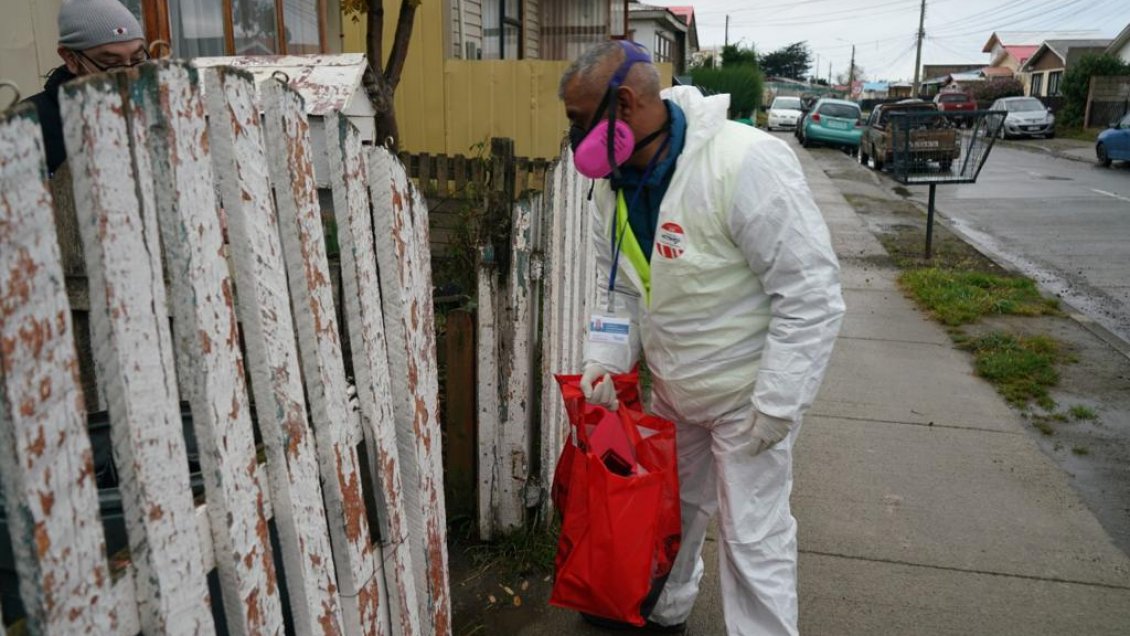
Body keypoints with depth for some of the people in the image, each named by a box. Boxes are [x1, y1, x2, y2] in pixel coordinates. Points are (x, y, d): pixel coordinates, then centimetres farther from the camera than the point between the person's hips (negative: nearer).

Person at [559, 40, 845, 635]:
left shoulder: (745, 164, -29)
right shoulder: (611, 181, -6)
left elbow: (811, 294, -26)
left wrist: (776, 404, -23)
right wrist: (604, 358, -9)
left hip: (746, 397, -7)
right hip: (671, 389, 7)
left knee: (754, 541, 3)